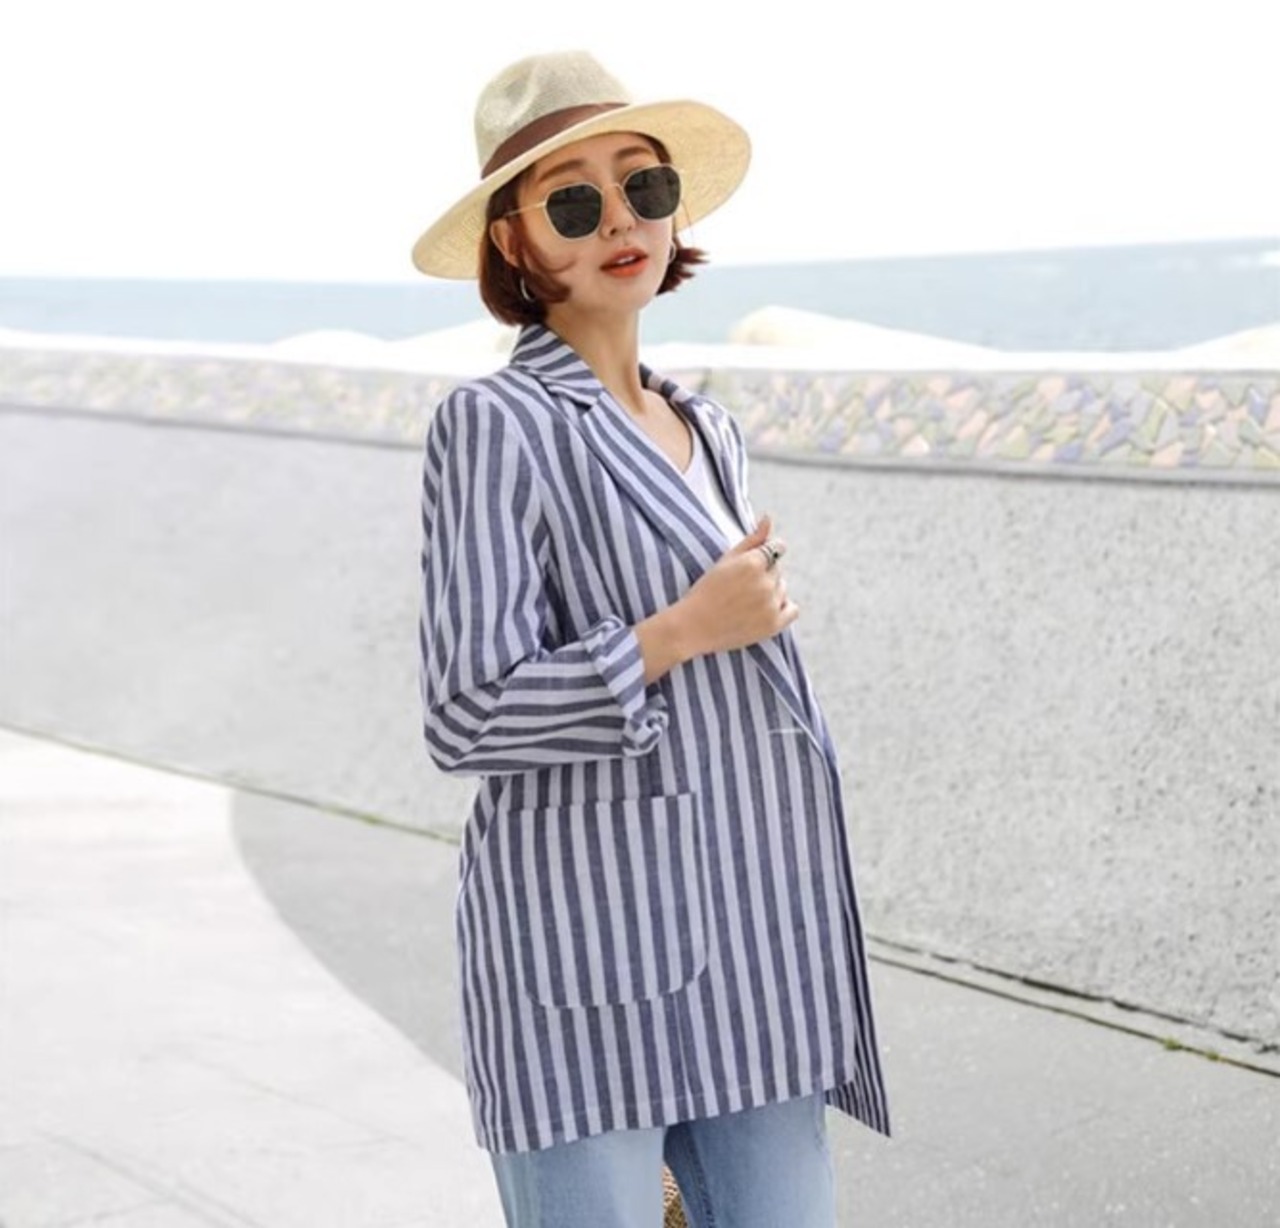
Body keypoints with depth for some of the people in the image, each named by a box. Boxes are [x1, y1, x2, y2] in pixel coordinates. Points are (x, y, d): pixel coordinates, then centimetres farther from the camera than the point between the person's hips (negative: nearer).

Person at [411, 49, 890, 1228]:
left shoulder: (706, 431, 14)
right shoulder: (500, 423, -9)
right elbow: (468, 716, -16)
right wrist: (685, 631, -14)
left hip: (748, 942, 7)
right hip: (590, 945, -7)